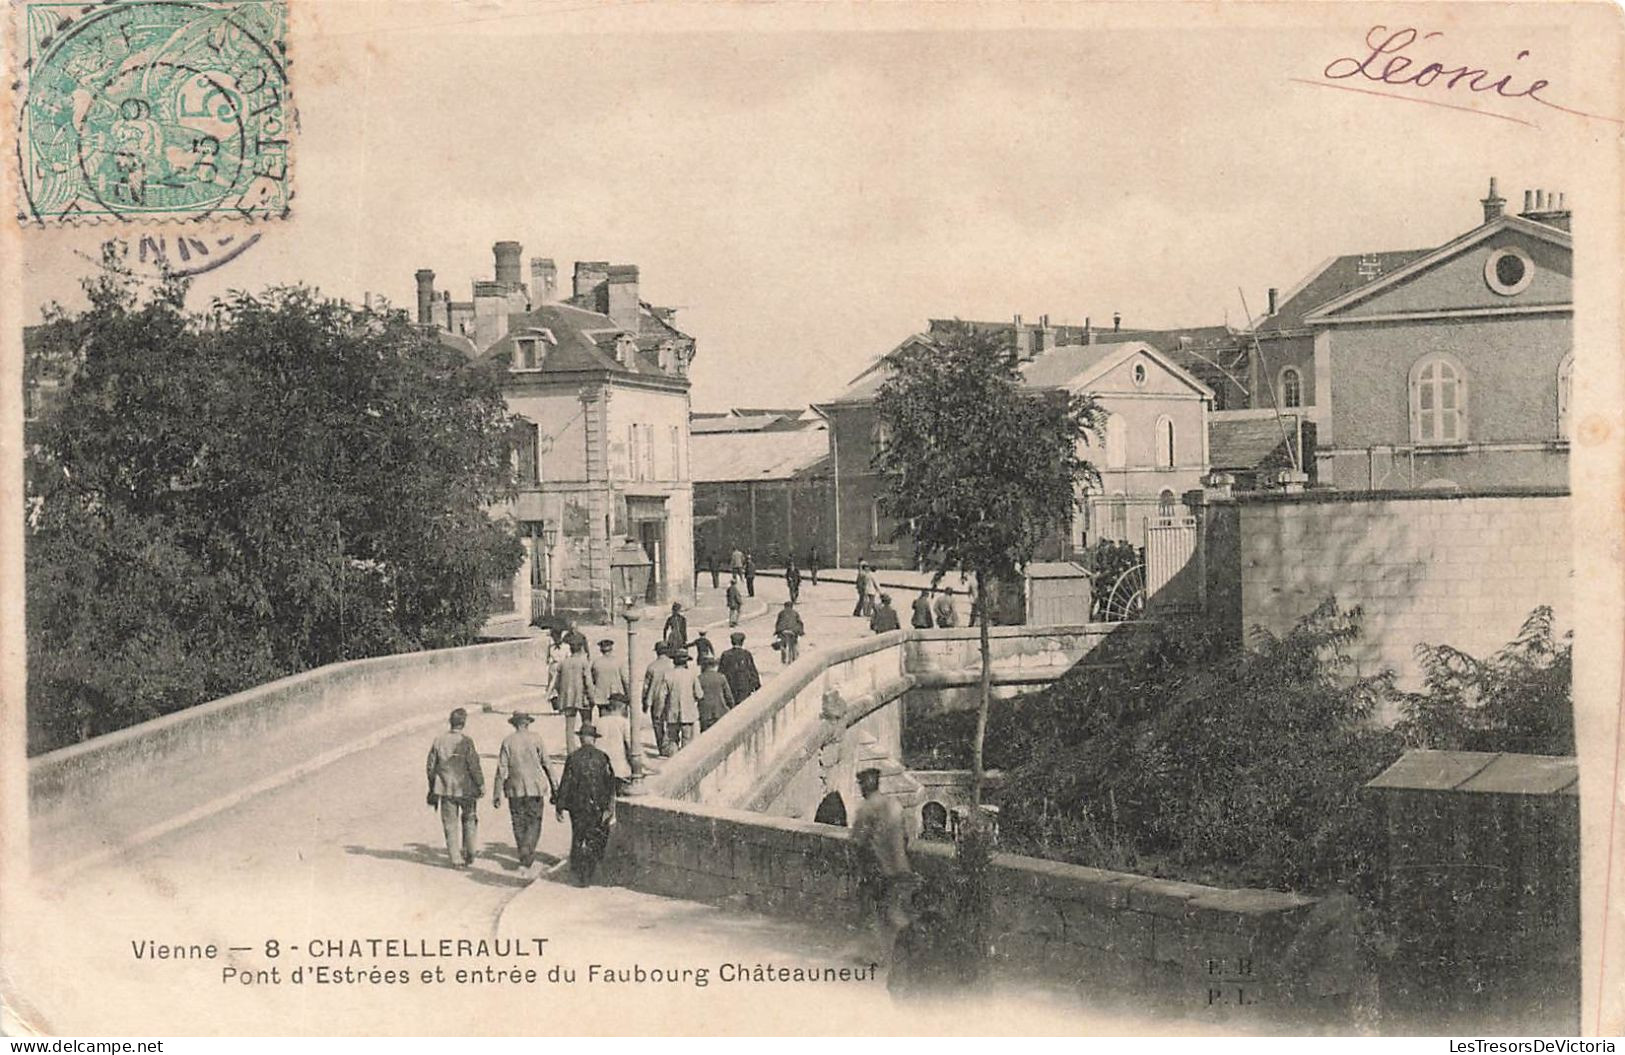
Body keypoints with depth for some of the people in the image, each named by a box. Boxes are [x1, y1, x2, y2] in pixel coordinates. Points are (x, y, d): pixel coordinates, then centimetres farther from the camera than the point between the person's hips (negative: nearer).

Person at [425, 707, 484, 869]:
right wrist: (481, 784, -1)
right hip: (466, 789, -2)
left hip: (446, 789, 2)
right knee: (469, 819, 18)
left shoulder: (439, 740, -1)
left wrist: (432, 789, 15)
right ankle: (469, 854, 19)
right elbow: (474, 766, -13)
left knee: (451, 825, 8)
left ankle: (456, 860, 6)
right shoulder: (466, 741, -13)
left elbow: (431, 766, 5)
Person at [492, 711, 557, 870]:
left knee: (519, 824, 12)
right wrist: (554, 785, 7)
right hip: (534, 787, -1)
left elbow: (501, 769, -3)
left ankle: (525, 857, 19)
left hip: (515, 789, 1)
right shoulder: (535, 739, -4)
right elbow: (546, 763, -2)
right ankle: (526, 858, -11)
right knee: (534, 822, 4)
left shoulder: (507, 741, -2)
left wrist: (497, 794, 2)